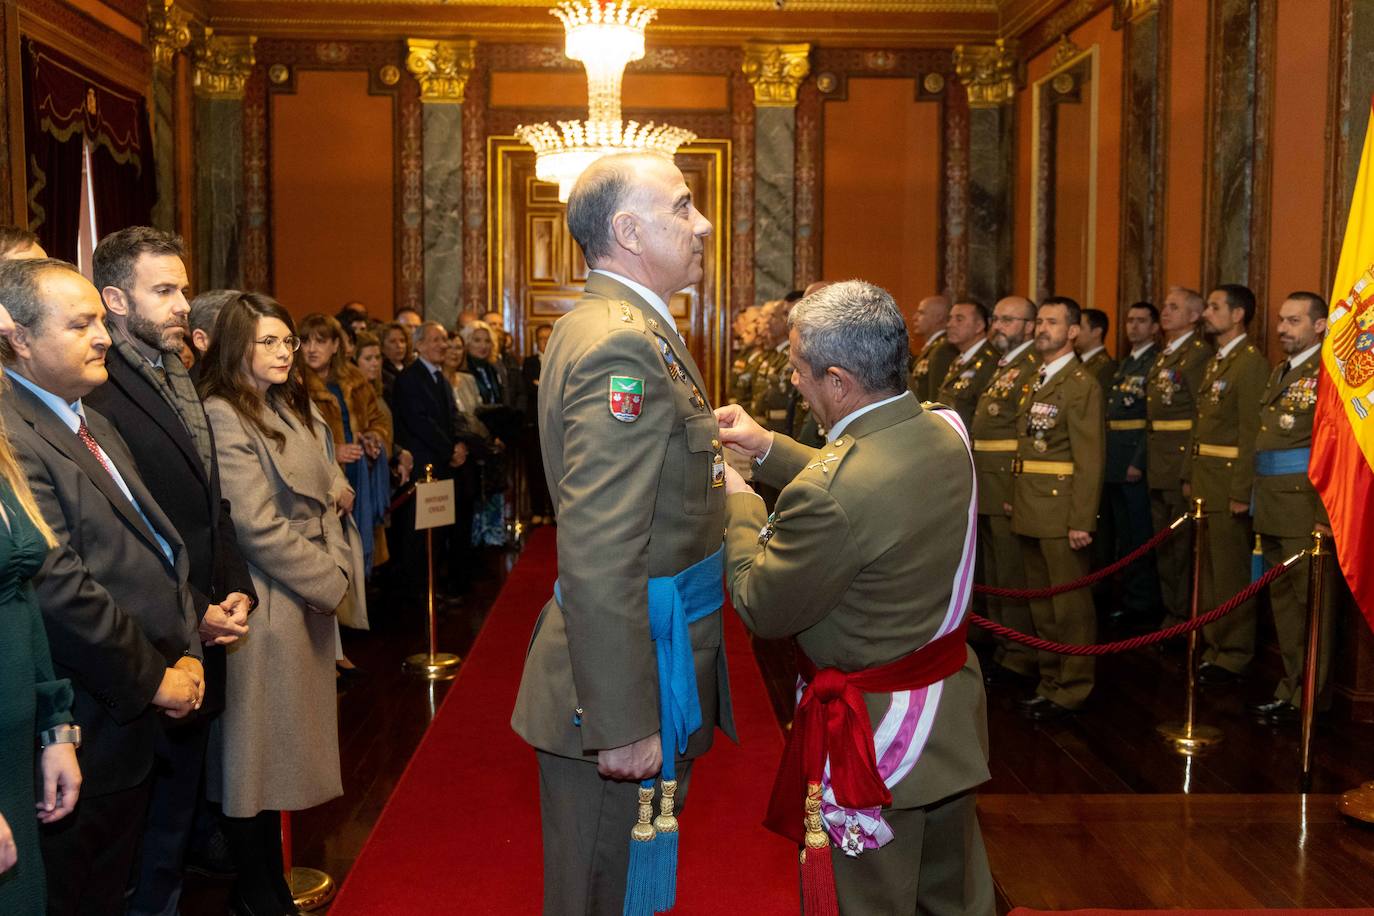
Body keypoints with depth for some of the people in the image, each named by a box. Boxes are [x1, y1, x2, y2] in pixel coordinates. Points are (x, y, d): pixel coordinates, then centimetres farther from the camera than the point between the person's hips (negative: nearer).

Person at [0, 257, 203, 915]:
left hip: (138, 722, 9)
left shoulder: (93, 425, 14)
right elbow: (59, 588, -25)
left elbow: (160, 542, 16)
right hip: (87, 733, -9)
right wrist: (153, 678, -14)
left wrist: (187, 652, 4)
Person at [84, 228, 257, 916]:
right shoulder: (98, 399, -18)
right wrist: (195, 615, -16)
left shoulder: (181, 381, 11)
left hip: (201, 641, 8)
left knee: (181, 814, 20)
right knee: (156, 835, 7)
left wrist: (235, 589, 3)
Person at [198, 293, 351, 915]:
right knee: (254, 748, 5)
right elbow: (256, 526, -18)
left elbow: (323, 499, 16)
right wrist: (328, 584, -12)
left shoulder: (291, 410, 12)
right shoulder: (223, 416, -14)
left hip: (308, 602, 8)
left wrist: (337, 567, 2)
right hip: (263, 605, -8)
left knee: (280, 746, 15)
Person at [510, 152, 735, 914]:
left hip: (652, 670, 10)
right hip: (631, 682, -10)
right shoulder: (622, 344, -23)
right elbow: (599, 560, -28)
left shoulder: (618, 324, 11)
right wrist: (624, 723, -25)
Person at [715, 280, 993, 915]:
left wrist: (737, 501, -5)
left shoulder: (828, 493, -33)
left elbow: (762, 608, -19)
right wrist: (769, 448, 9)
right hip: (952, 711, 8)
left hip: (876, 735, -8)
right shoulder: (944, 432, -7)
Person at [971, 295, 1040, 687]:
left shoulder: (1034, 368, -13)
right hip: (988, 492, 10)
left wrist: (1019, 493, -22)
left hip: (1011, 492, -10)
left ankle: (1021, 658, 9)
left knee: (1014, 578, -2)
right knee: (994, 576, 17)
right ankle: (1003, 649, 28)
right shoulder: (1002, 368, 17)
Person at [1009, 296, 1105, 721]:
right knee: (1041, 602, 16)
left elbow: (1090, 458, -14)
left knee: (1070, 604, 1)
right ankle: (1050, 680, 27)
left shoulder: (1082, 384, -9)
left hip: (1061, 510, -8)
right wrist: (1016, 497, 7)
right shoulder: (1036, 381, 15)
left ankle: (1072, 689, 12)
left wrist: (1082, 521, -18)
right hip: (1030, 510, 8)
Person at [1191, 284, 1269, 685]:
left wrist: (1241, 492, -20)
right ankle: (1214, 644, 25)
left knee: (1230, 572, -1)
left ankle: (1234, 654, 10)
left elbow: (1251, 432, -18)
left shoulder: (1251, 363, -13)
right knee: (1209, 568, 15)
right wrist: (1191, 478, 15)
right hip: (1206, 483, 9)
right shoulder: (1215, 363, 16)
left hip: (1229, 483, -9)